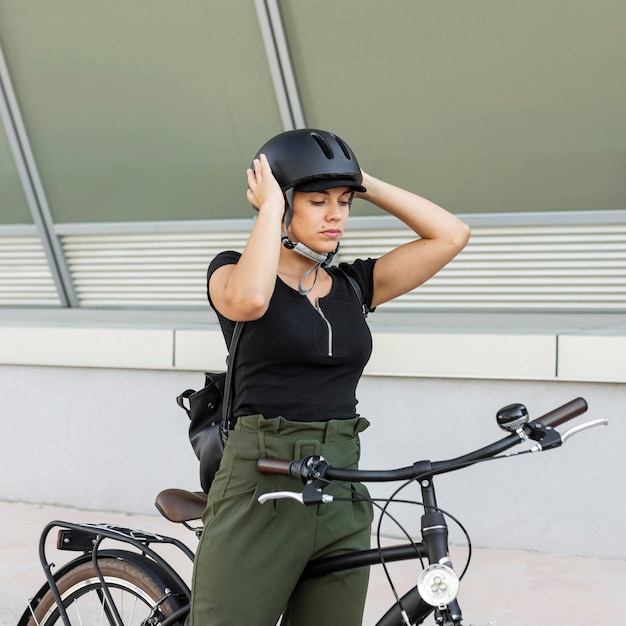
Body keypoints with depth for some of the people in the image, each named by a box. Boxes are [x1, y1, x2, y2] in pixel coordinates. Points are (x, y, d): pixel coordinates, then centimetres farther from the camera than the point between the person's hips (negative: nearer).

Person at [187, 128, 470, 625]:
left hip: (343, 505, 5)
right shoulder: (234, 269, 1)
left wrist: (365, 185, 5)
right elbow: (247, 300, -25)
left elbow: (451, 235, 6)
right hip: (259, 493, -5)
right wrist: (270, 207, -12)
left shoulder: (353, 285, 13)